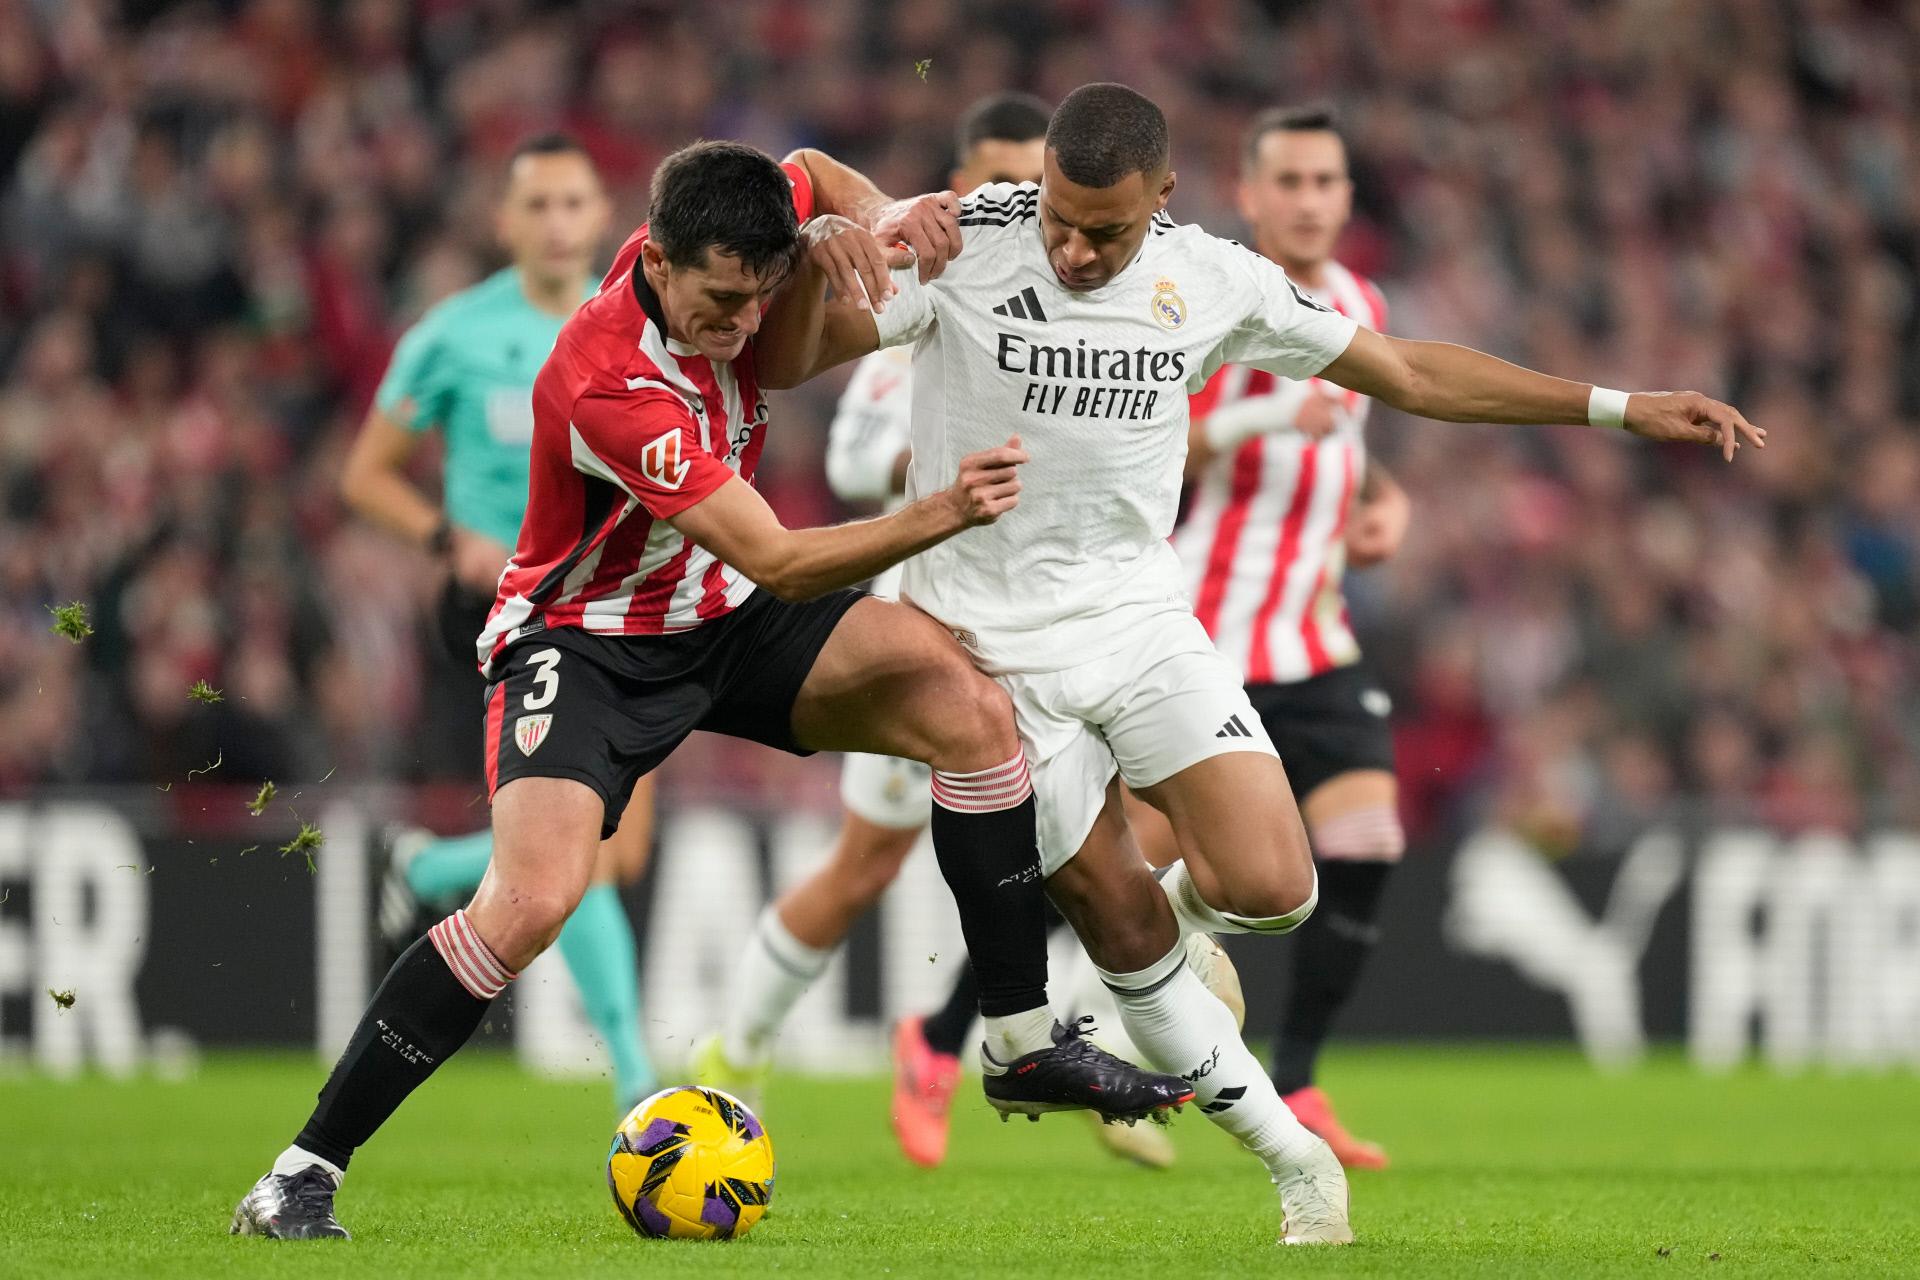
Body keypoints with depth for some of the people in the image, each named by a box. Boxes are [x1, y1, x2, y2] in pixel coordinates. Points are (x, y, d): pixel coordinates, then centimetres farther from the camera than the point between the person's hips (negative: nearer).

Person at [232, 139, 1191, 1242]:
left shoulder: (726, 256, -13)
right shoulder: (607, 387, -33)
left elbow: (816, 177, 14)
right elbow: (781, 564, -33)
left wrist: (877, 218, -10)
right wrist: (938, 515, -45)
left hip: (726, 618, 7)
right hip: (588, 640, -7)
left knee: (963, 697, -15)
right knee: (532, 898, -28)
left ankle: (1029, 1046, -5)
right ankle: (304, 1173, -15)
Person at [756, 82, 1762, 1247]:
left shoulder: (1212, 280, -3)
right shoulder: (963, 243, -12)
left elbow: (1407, 371, 7)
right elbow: (787, 361, -9)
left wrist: (1620, 408, 4)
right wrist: (812, 263, -33)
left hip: (1141, 619, 2)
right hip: (994, 641, -2)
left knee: (1270, 889, -16)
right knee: (1115, 924, 0)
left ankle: (1184, 897, 21)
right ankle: (1293, 1157, 16)